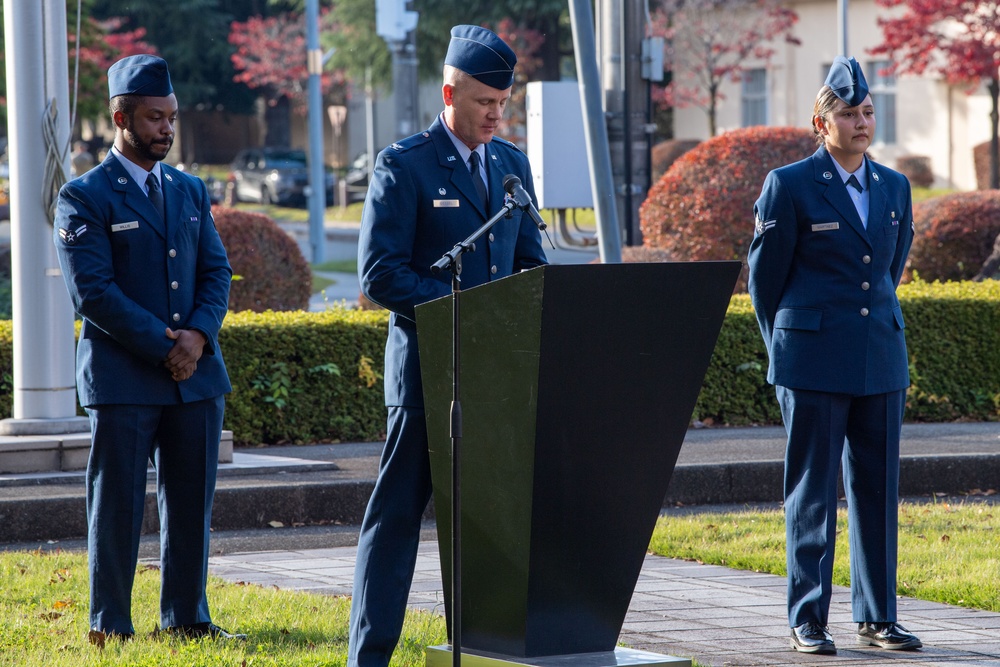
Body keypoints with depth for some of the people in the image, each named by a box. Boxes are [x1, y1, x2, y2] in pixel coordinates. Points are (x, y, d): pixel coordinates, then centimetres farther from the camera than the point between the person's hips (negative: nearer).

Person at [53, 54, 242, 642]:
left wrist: (198, 336, -8)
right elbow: (93, 290, -11)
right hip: (123, 379, -5)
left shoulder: (191, 192, 15)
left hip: (196, 374, 5)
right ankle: (110, 626, 6)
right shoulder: (84, 198, -4)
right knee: (117, 504, -1)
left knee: (192, 501, 8)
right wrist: (162, 346, -15)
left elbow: (217, 273, 11)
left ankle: (188, 618, 16)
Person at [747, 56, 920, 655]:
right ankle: (808, 621, 5)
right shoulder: (790, 186, -4)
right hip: (814, 362, -5)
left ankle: (878, 616, 15)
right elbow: (764, 275, 2)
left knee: (879, 490, 7)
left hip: (881, 358, 5)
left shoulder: (895, 187, 10)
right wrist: (785, 350, 8)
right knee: (812, 492, -1)